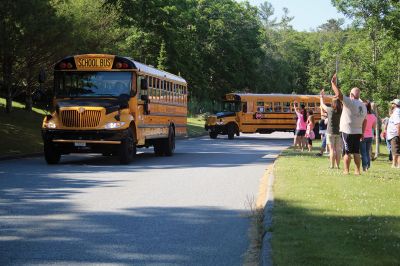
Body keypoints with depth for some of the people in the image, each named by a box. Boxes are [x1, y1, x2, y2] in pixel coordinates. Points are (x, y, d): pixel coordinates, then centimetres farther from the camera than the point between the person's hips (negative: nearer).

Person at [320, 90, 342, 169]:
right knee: (338, 149, 8)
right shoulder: (342, 111, -4)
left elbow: (322, 105, 7)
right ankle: (337, 165, 11)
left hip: (330, 132, -3)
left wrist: (321, 97, 23)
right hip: (339, 132, 3)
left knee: (332, 149, -3)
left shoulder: (330, 110, -10)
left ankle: (332, 165, -4)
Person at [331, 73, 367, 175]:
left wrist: (333, 83, -12)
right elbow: (364, 121, 14)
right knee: (356, 152, 9)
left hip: (348, 131, -6)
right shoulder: (363, 106, 11)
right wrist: (362, 133, 20)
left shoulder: (350, 102, -12)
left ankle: (346, 170, -1)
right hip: (358, 132, 6)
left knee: (347, 151, -3)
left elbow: (339, 94, -22)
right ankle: (357, 170, 9)